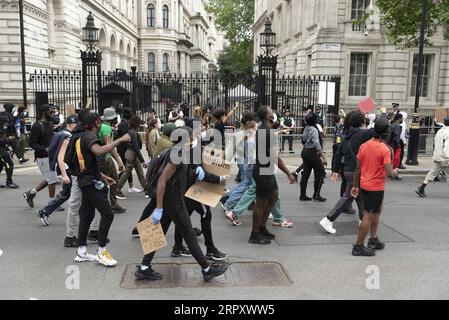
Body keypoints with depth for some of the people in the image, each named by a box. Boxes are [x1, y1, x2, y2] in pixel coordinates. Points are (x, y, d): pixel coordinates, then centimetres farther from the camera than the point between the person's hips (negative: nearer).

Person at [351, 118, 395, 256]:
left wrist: (355, 186, 12)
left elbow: (358, 168, 5)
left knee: (377, 210, 25)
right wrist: (394, 171, 3)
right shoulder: (386, 149, -17)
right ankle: (358, 247, 10)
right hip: (376, 187, -7)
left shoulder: (364, 145, 1)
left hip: (364, 185, 7)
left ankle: (373, 239, 32)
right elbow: (389, 173, -20)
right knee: (369, 217, 2)